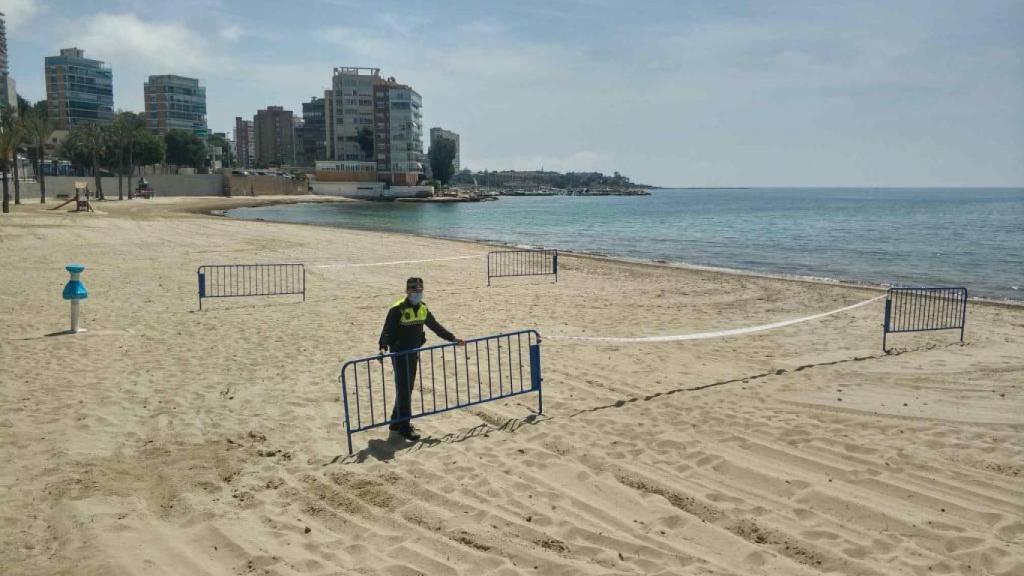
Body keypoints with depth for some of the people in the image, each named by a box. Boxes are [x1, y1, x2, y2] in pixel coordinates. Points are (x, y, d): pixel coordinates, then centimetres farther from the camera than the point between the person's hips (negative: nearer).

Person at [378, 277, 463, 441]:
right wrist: (383, 347, -38)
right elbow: (387, 330, -22)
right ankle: (404, 427, -1)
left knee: (408, 389, 13)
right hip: (400, 354, -7)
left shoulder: (422, 308, 6)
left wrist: (452, 338, 14)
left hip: (413, 354, 7)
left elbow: (435, 326, 15)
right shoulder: (398, 309, -17)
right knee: (403, 390, -6)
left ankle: (396, 421, 25)